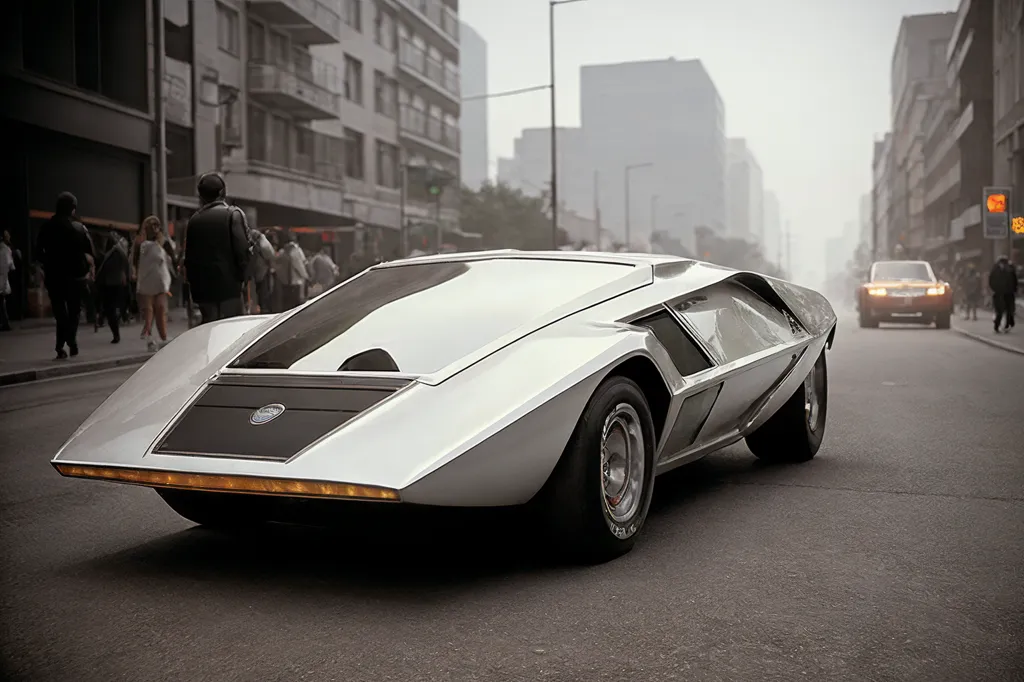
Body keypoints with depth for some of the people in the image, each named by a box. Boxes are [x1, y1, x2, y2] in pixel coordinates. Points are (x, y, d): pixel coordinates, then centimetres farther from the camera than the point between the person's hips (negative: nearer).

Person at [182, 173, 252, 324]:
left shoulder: (194, 220, 9)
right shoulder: (233, 214, -5)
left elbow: (188, 256, 10)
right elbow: (243, 249, -13)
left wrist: (193, 283, 15)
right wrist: (241, 276, 0)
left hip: (202, 288, 5)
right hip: (229, 285, -4)